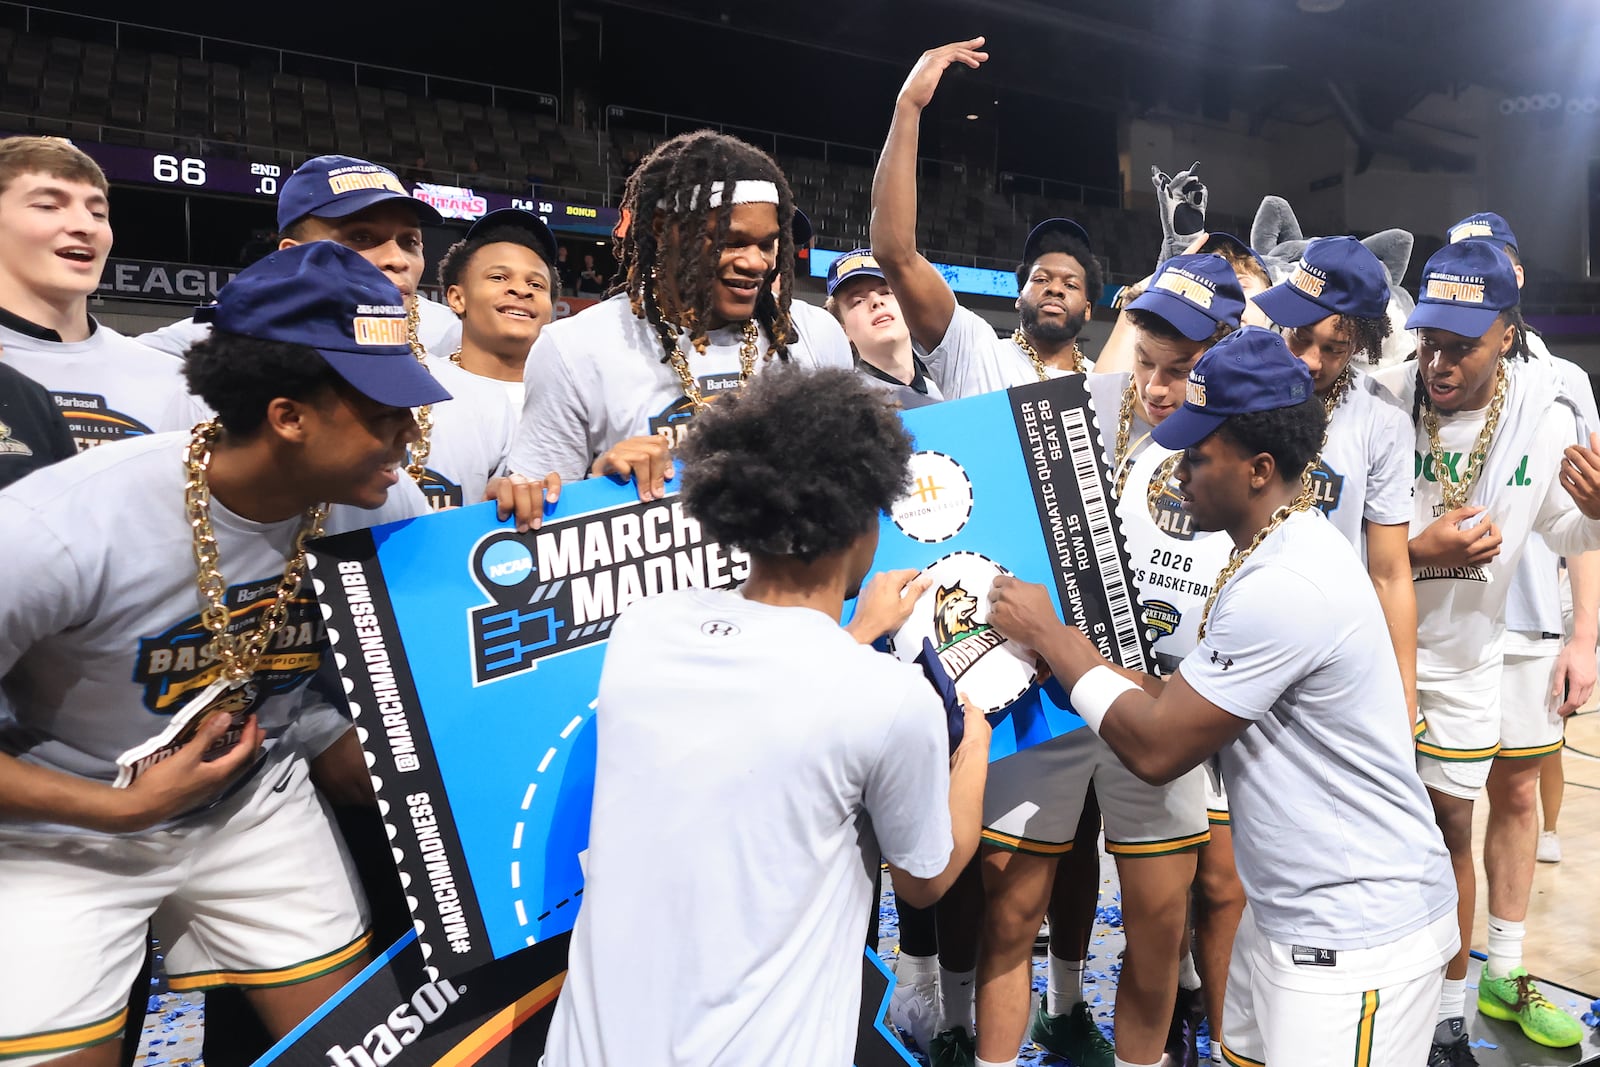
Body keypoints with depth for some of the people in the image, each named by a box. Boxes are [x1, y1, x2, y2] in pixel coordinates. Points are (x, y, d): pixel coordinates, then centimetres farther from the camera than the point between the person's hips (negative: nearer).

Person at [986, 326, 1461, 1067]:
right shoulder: (1281, 551, 5)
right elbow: (1180, 703, 6)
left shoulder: (1285, 585, -28)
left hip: (1357, 933, -9)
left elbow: (1155, 749, -23)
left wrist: (1047, 633, -14)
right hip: (1288, 910, 9)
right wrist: (1061, 644, 0)